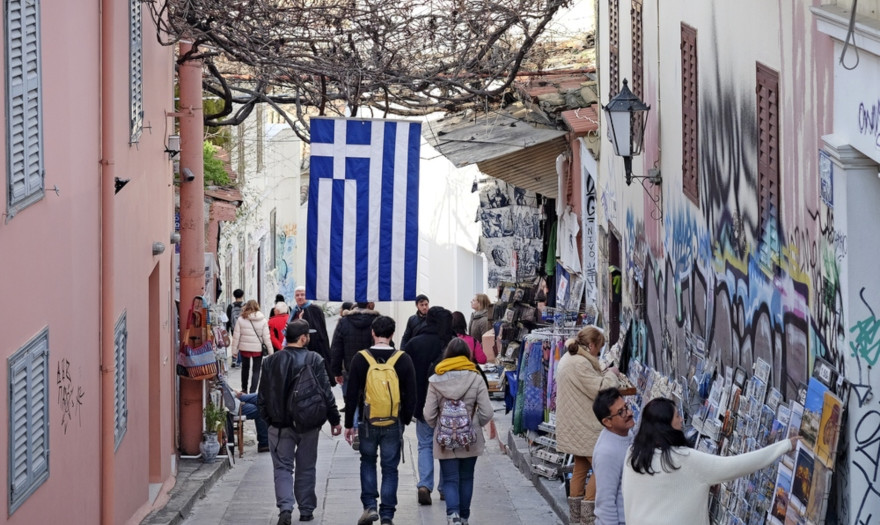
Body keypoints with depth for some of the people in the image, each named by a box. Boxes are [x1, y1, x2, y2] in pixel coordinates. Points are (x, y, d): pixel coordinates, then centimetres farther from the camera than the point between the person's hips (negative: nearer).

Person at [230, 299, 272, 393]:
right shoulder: (263, 320, -7)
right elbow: (266, 337, -6)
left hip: (244, 348, 2)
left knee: (245, 367, 22)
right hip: (258, 349, -2)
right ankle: (252, 392, 1)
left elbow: (236, 336, -3)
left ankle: (244, 389, 32)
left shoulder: (241, 319, -6)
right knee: (256, 370, 7)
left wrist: (234, 350, 5)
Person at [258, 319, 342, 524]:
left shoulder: (272, 361, -2)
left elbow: (263, 395, 3)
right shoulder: (314, 360, -10)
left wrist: (267, 419, 16)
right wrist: (334, 420, 3)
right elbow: (326, 393, -7)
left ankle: (285, 508, -15)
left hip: (280, 424, 1)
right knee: (306, 468, 13)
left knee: (282, 467, 4)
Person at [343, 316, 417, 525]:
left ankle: (370, 506, 7)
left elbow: (351, 395, -3)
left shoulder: (360, 359, -6)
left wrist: (349, 424, 5)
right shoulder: (403, 360, -4)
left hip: (368, 422, 0)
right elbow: (411, 395, 0)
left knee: (368, 462, 20)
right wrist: (406, 420, 14)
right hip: (394, 424, 0)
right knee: (390, 468, 8)